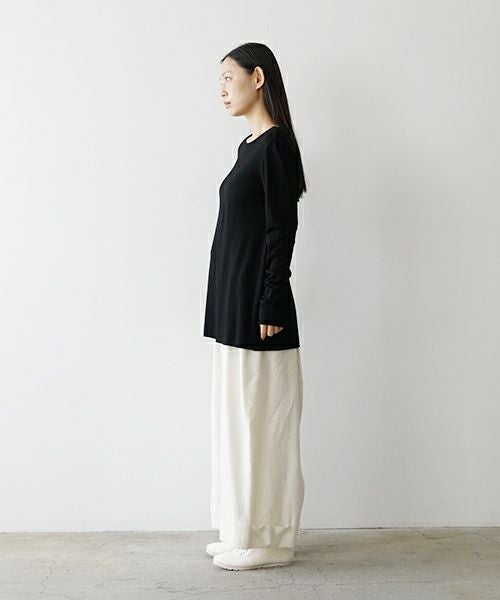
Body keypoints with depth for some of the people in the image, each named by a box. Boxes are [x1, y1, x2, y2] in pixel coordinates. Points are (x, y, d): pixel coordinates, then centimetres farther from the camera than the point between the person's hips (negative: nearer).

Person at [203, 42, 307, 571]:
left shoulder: (275, 143, -12)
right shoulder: (251, 145, 15)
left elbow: (281, 230, -17)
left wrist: (270, 308, -19)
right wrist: (237, 308, 18)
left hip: (257, 304, -10)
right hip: (233, 304, 10)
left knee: (260, 419, -1)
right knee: (239, 417, 14)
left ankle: (269, 541, 11)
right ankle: (246, 531, 25)